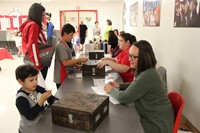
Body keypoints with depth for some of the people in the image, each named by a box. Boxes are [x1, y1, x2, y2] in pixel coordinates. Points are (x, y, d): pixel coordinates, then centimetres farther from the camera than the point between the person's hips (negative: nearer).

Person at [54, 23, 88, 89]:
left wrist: (76, 65, 6)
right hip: (62, 78, -9)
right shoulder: (61, 46, -19)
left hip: (66, 76, 9)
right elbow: (65, 63, -24)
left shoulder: (65, 45, 11)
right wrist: (79, 60, -19)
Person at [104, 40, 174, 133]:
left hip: (157, 124, -8)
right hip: (153, 118, 8)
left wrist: (111, 90, -6)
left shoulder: (147, 76, -30)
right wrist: (119, 86, 3)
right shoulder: (146, 71, 1)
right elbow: (135, 86, 19)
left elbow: (124, 98, -24)